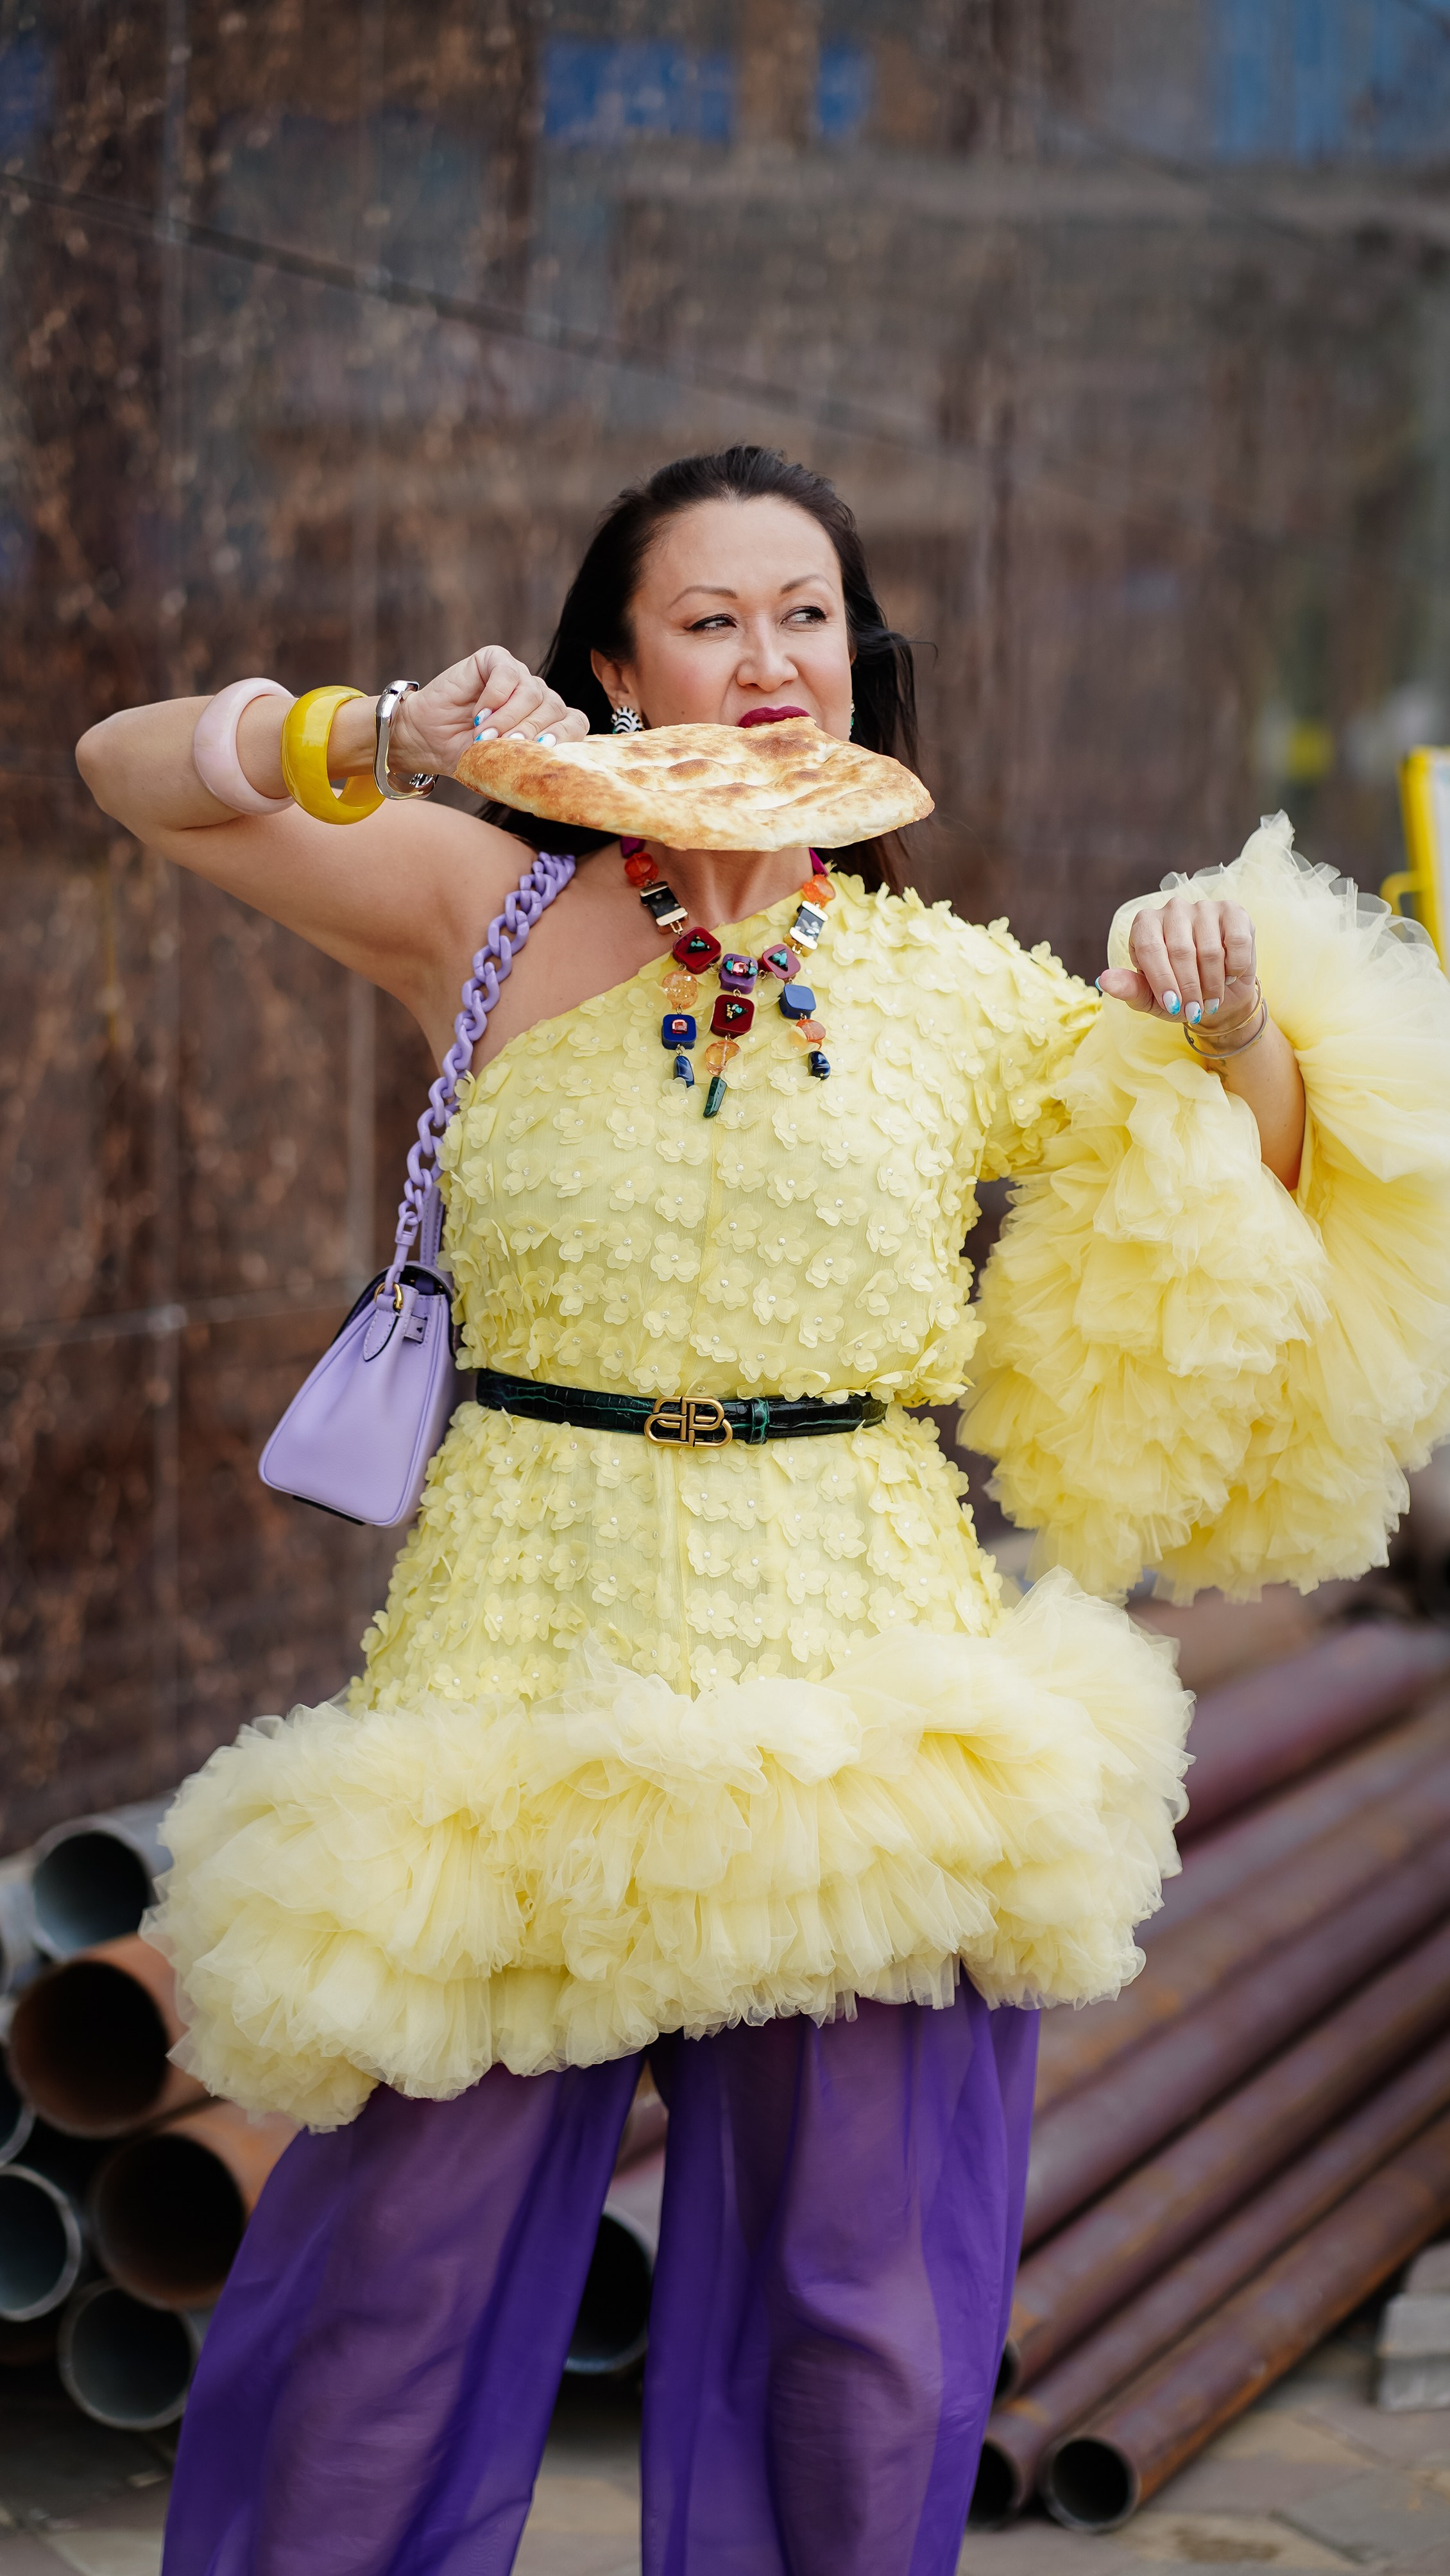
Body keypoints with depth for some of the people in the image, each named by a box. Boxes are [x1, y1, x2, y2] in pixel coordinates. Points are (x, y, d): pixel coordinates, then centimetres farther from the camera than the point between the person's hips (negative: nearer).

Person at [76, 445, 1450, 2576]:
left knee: (862, 2324, 8)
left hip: (855, 1680, 1)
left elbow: (1257, 1196, 17)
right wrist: (377, 735, -11)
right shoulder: (496, 913, 3)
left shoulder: (957, 991, 7)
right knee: (395, 2271, 3)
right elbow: (133, 769, 5)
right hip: (528, 1662, -1)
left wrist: (1232, 1028, -2)